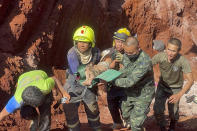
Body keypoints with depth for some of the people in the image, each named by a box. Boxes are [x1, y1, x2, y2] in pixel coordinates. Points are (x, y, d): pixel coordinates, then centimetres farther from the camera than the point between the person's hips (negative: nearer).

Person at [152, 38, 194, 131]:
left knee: (173, 112, 4)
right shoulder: (160, 56, -28)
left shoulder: (183, 61, -33)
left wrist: (179, 95, -45)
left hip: (175, 88, -1)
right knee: (158, 110, -8)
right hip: (162, 85, 2)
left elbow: (190, 80, -33)